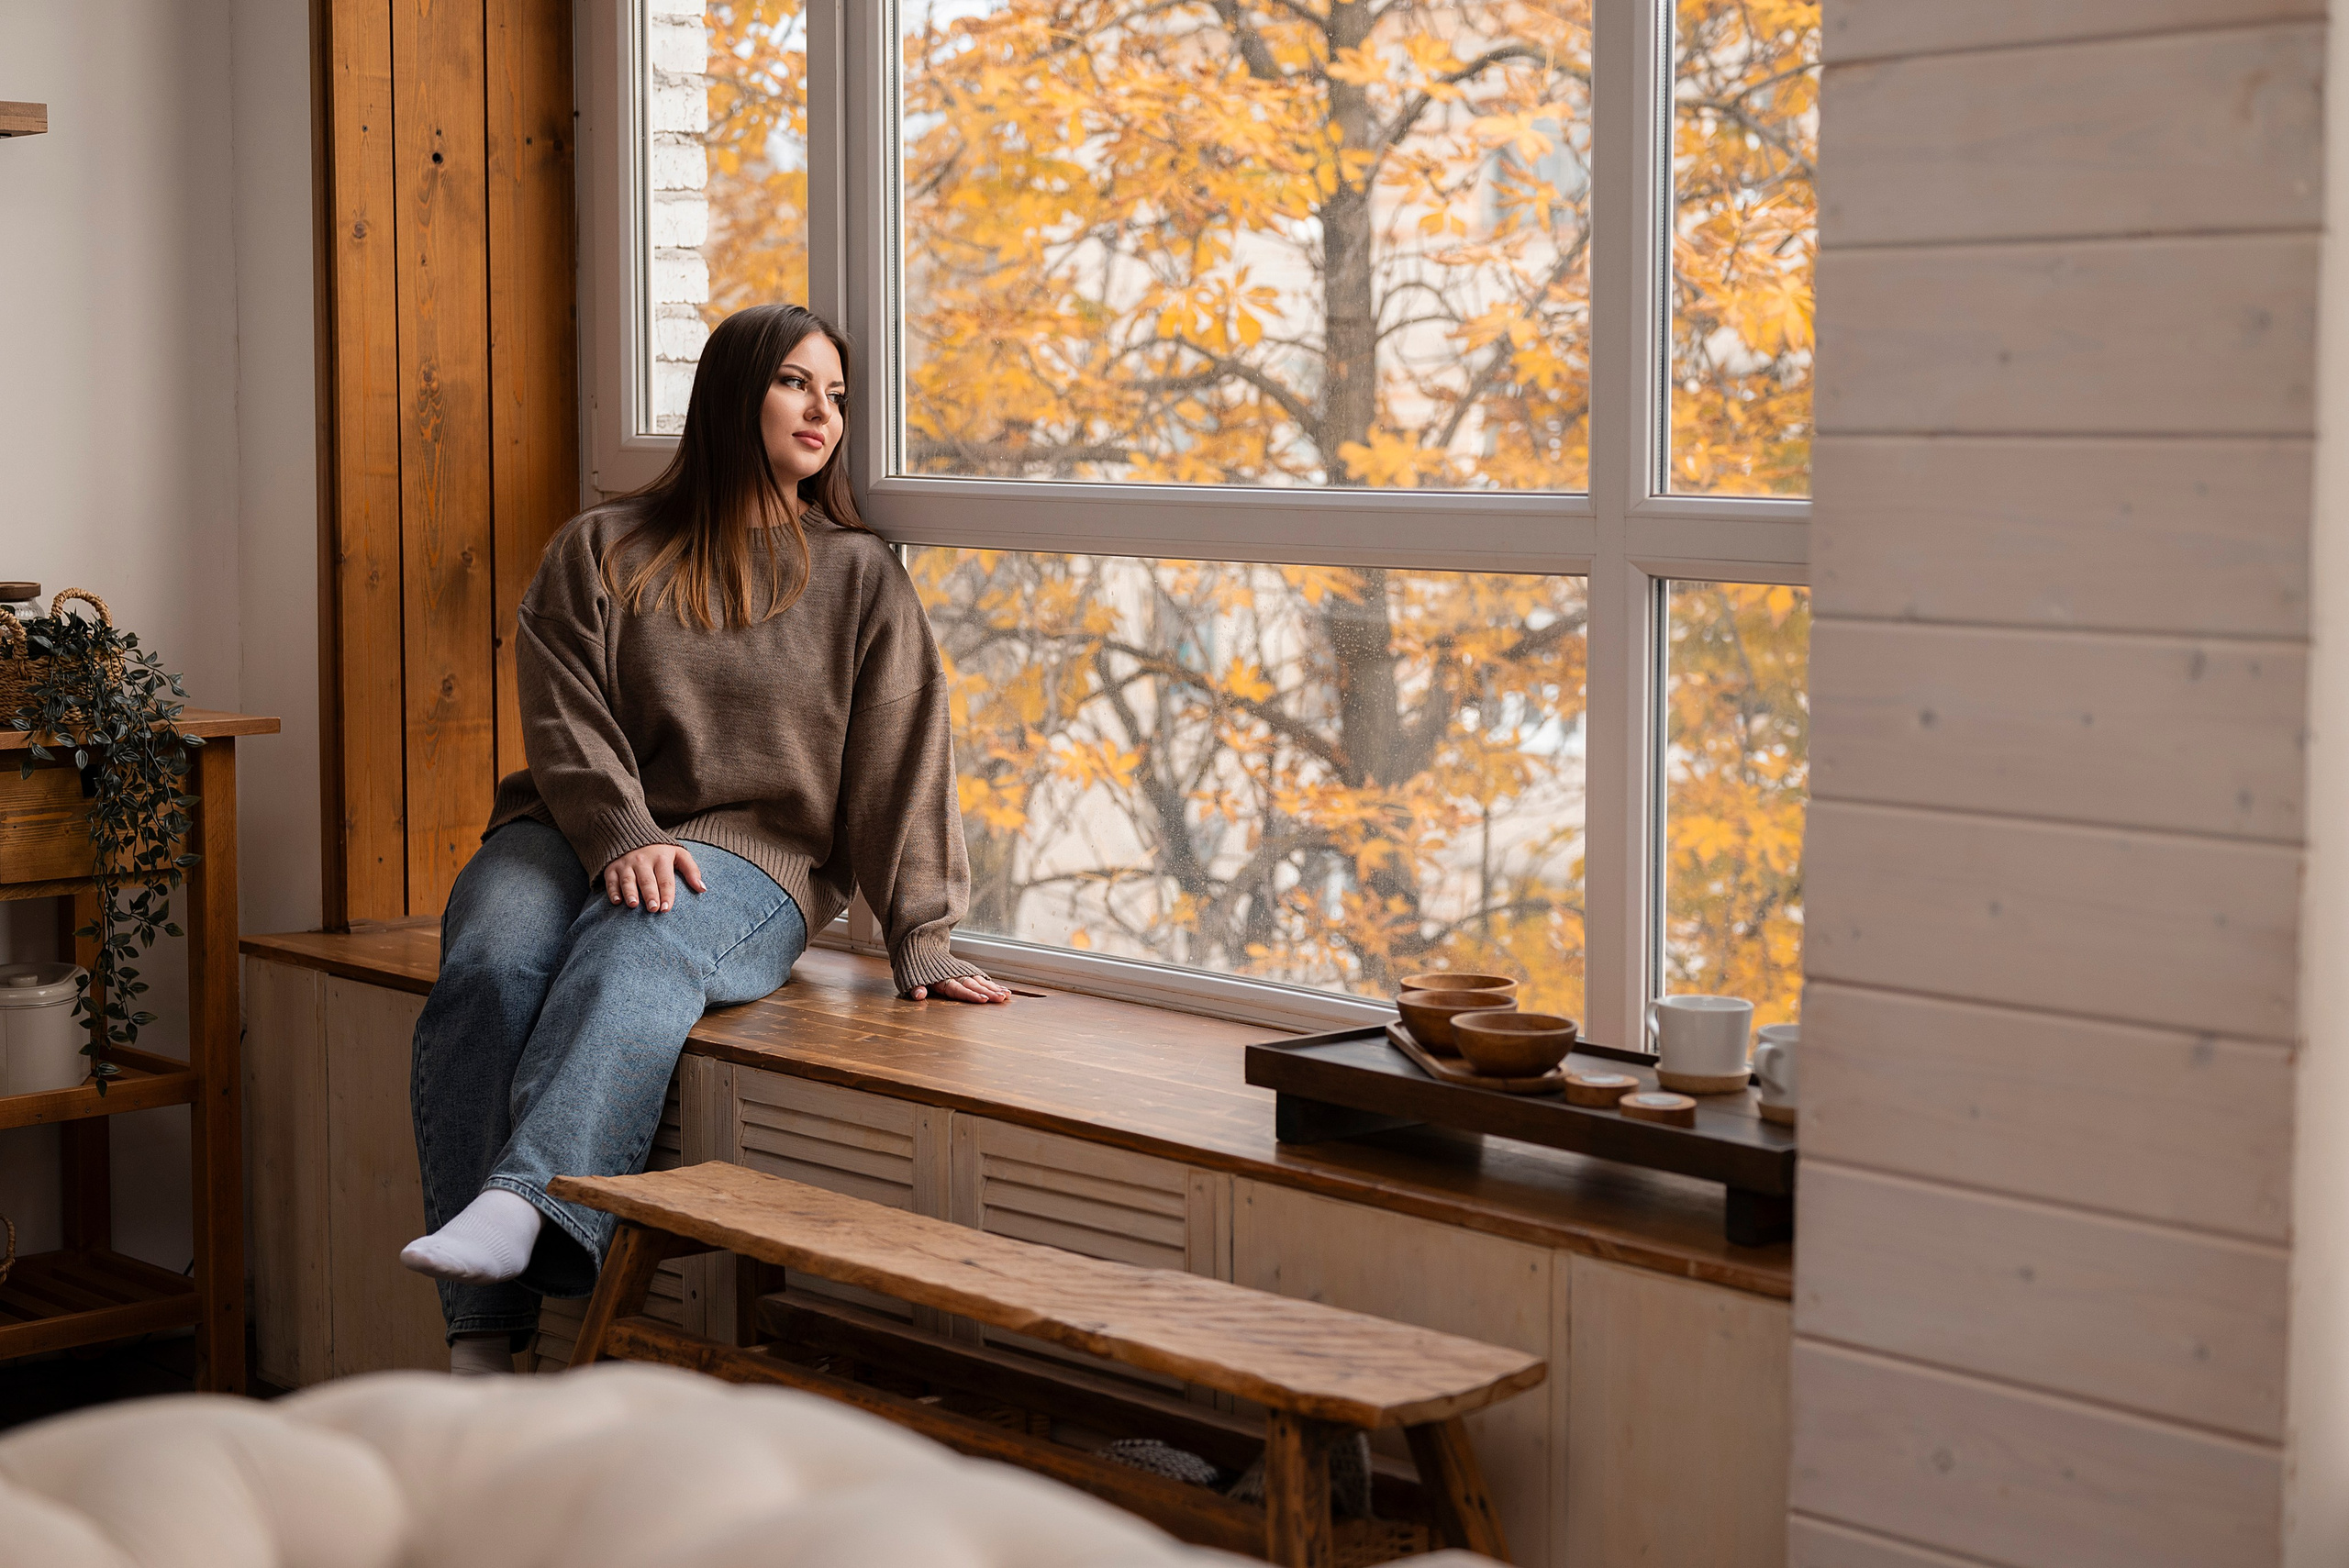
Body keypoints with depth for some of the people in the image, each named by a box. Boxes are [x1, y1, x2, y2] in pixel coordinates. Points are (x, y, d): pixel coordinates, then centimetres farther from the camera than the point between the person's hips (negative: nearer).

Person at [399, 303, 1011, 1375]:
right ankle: (480, 1336, -39)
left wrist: (920, 942, -3)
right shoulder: (600, 551, 14)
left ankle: (524, 1207, -58)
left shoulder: (860, 577, 16)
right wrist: (624, 838, -17)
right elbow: (565, 720, 2)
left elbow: (900, 765, 8)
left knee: (632, 957, -36)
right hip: (576, 835, 1)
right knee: (486, 971, -32)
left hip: (749, 856, -1)